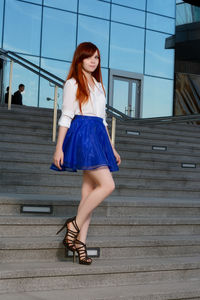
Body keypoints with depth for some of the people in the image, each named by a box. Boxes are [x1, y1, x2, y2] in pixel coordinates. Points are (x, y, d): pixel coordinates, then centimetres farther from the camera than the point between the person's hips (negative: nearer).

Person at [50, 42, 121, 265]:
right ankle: (74, 225, -9)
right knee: (107, 185, -18)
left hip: (98, 137, 7)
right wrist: (59, 148, -10)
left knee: (89, 191, 1)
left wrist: (111, 148, 21)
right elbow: (65, 117, -4)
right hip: (82, 135, -7)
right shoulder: (73, 84, 2)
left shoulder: (98, 85, 23)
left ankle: (80, 242, 2)